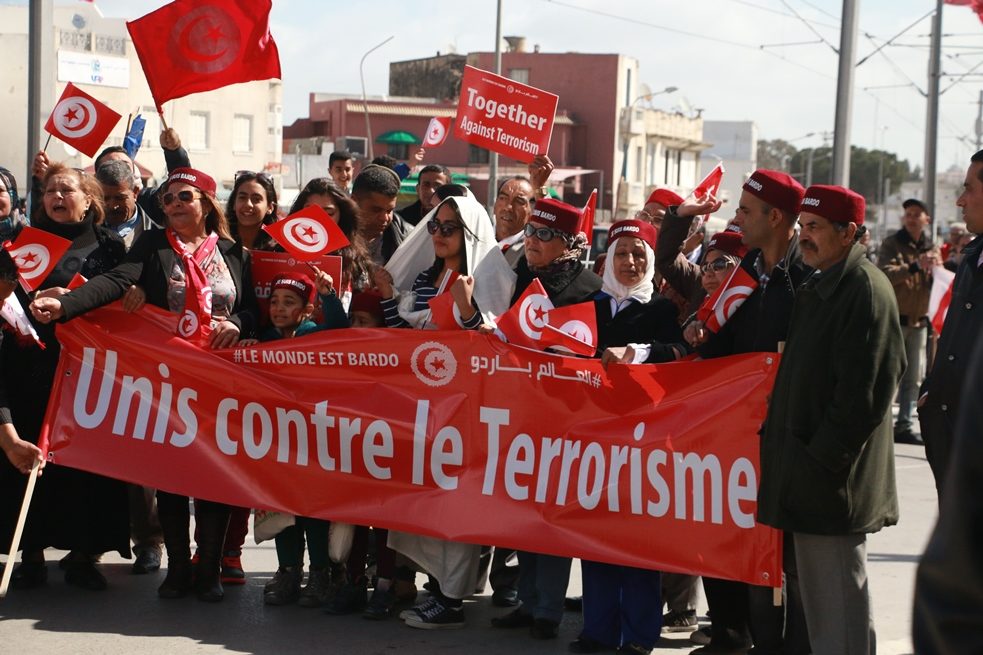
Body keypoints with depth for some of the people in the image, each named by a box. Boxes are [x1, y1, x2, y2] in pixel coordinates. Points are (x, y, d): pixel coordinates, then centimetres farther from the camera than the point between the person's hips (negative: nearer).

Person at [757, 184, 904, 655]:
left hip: (833, 477, -10)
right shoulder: (818, 287, 17)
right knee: (819, 592, 15)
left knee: (838, 594, -5)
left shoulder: (864, 288, -14)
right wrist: (779, 435, 15)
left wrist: (824, 455, -18)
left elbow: (865, 389, -20)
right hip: (809, 473, 10)